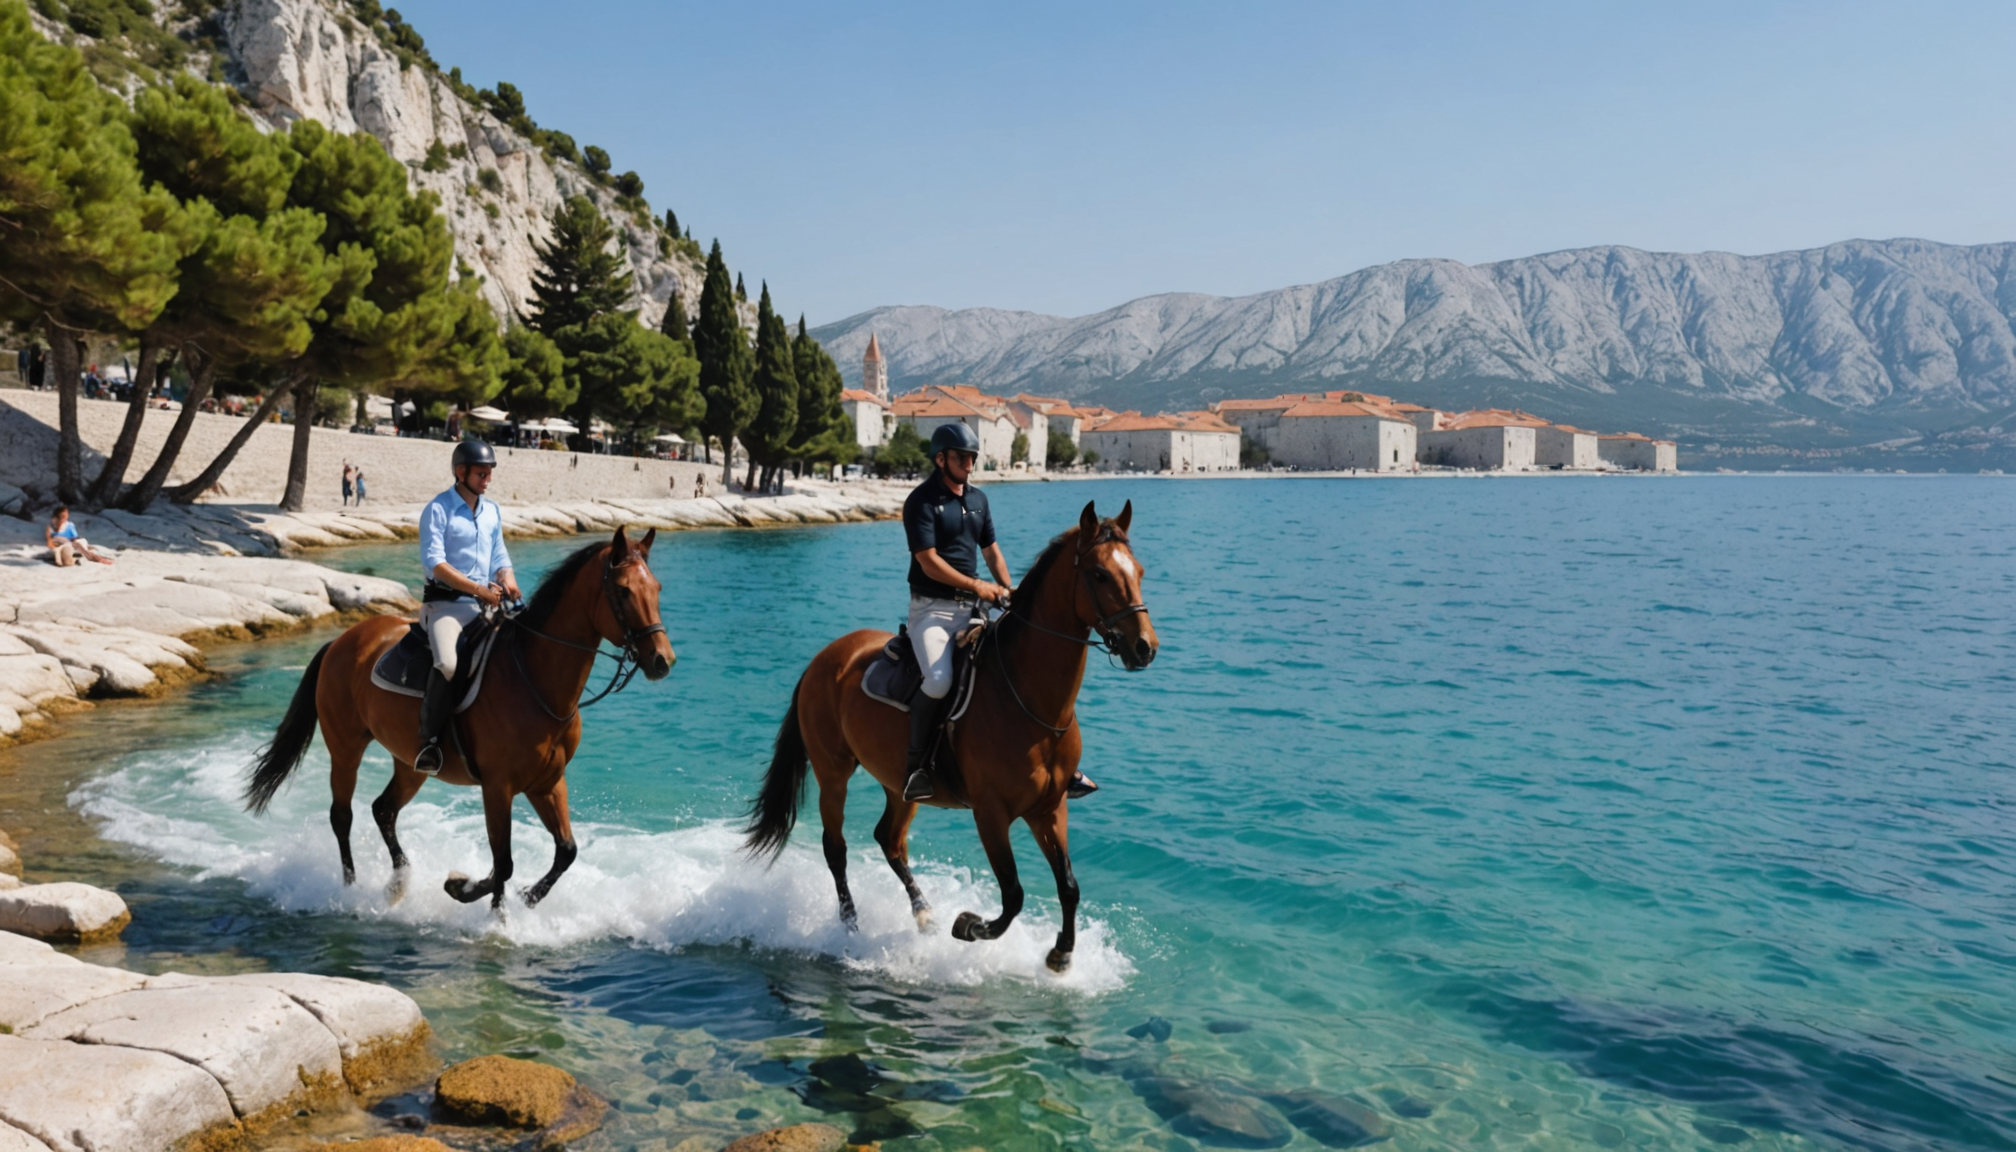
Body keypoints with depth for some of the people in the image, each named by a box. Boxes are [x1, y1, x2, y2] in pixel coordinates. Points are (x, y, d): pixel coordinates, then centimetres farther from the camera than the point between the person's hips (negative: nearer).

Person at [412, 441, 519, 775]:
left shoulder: (492, 511, 15)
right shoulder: (438, 509, -5)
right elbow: (434, 563, -14)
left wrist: (507, 582, -5)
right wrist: (479, 589, -19)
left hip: (486, 603, 7)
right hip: (445, 602, -7)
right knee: (447, 663, -30)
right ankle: (429, 739, -18)